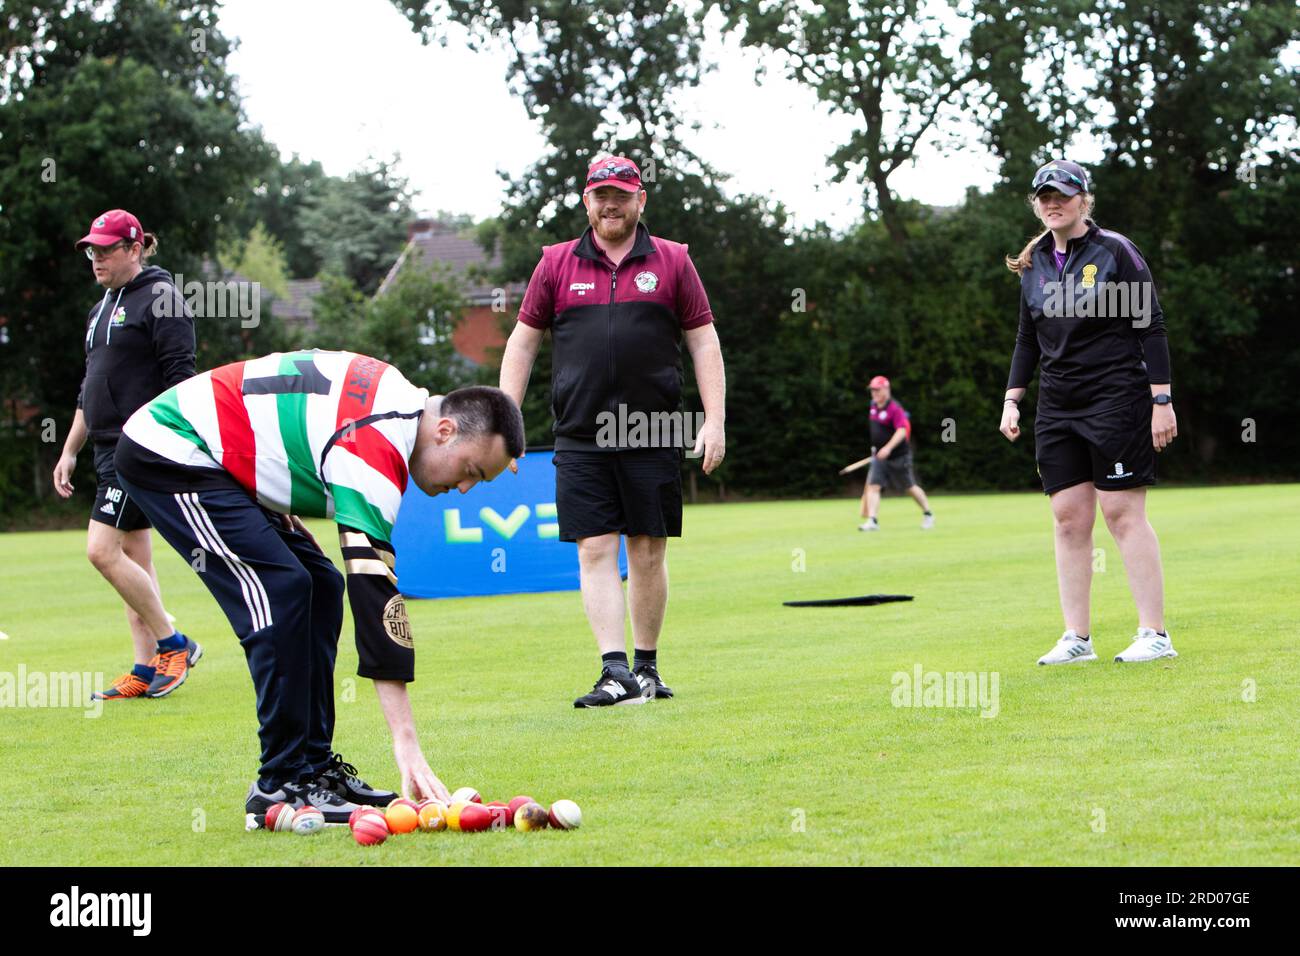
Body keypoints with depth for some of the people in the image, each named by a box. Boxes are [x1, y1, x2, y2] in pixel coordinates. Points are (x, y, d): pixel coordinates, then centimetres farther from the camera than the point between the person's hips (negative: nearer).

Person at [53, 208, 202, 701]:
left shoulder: (160, 298, -8)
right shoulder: (103, 308, 19)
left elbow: (180, 377, -14)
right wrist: (70, 450, 22)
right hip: (110, 448, 9)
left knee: (102, 550, -14)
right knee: (135, 559, 8)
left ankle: (174, 644, -3)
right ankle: (146, 670, 10)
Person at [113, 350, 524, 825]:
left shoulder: (404, 402, 3)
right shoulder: (374, 450, -26)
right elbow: (374, 592, -30)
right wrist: (407, 745, -32)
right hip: (169, 451, -11)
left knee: (320, 587, 6)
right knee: (282, 591, -19)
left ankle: (315, 765, 9)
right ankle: (281, 785, -13)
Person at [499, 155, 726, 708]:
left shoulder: (672, 262, 7)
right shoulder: (556, 264, 8)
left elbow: (703, 342, 7)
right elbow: (522, 341, 12)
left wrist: (715, 421, -2)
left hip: (653, 435, 0)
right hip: (580, 437, 0)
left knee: (648, 552, 4)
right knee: (595, 550, -8)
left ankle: (647, 666, 16)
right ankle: (615, 671, -12)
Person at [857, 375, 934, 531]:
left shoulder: (895, 409, -18)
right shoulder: (873, 407, 6)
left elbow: (901, 431, -29)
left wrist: (888, 448, -41)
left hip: (899, 456, -6)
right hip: (879, 456, 6)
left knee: (910, 487, 7)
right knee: (873, 486, -12)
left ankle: (928, 515, 27)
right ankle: (872, 521, -18)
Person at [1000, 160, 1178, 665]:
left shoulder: (1115, 251, -4)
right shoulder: (1034, 265, 12)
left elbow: (1151, 327, -6)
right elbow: (1028, 339, 20)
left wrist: (1161, 400, -11)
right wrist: (1012, 400, 11)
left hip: (1117, 399, -6)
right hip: (1057, 408, 6)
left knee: (1123, 512, -8)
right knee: (1068, 517, 1)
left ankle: (1155, 634, -5)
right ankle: (1076, 638, 3)